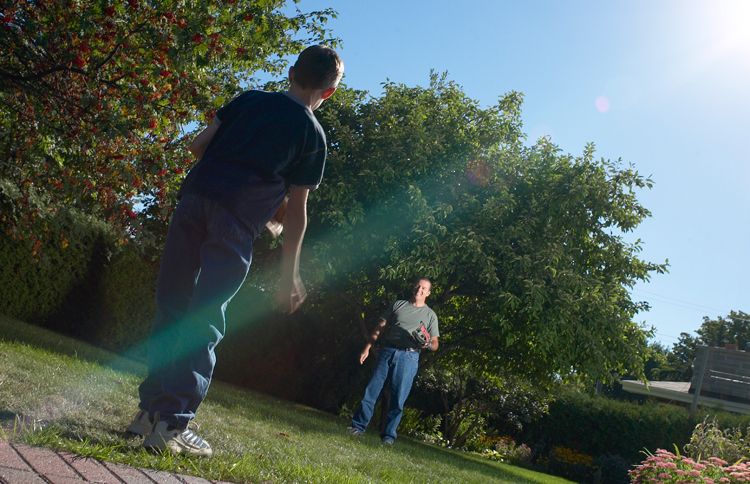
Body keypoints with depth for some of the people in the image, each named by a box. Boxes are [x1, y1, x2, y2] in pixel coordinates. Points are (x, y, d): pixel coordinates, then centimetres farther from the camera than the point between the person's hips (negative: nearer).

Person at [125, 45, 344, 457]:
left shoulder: (249, 100, 19)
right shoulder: (313, 135, 10)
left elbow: (199, 144, 13)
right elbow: (296, 209, 7)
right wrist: (290, 274, 10)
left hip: (195, 198, 4)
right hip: (237, 222, -3)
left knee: (171, 307, 10)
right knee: (206, 323, -2)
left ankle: (151, 409, 15)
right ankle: (171, 424, -5)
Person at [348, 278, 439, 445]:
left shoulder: (430, 315, 11)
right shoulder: (398, 305, 15)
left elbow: (435, 344, 9)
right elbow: (380, 327, 14)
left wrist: (427, 344, -15)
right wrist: (367, 347, 6)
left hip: (408, 357, -1)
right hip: (387, 352, 1)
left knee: (398, 398, -2)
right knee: (372, 390, -2)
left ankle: (389, 435, 7)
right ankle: (358, 426, 5)